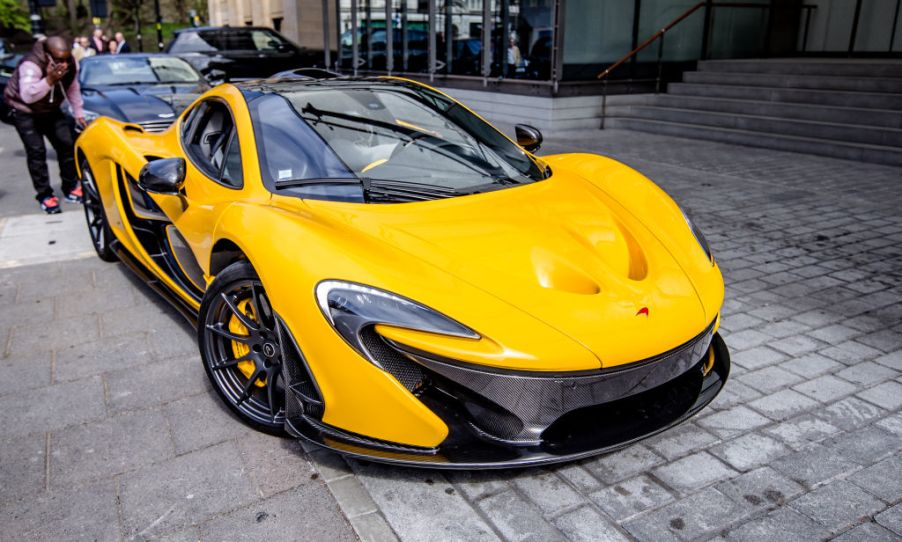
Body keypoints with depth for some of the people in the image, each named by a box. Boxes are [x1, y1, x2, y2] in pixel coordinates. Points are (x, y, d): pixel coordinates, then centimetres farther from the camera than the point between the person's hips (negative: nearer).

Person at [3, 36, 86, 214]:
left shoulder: (71, 64, -16)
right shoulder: (31, 65, -34)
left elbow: (73, 89, 1)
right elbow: (27, 96, -45)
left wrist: (78, 114, 2)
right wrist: (49, 80, -57)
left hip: (51, 110, 6)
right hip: (24, 111, -5)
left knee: (66, 144, -2)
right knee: (36, 151, -13)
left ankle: (71, 187, 12)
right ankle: (45, 195, -7)